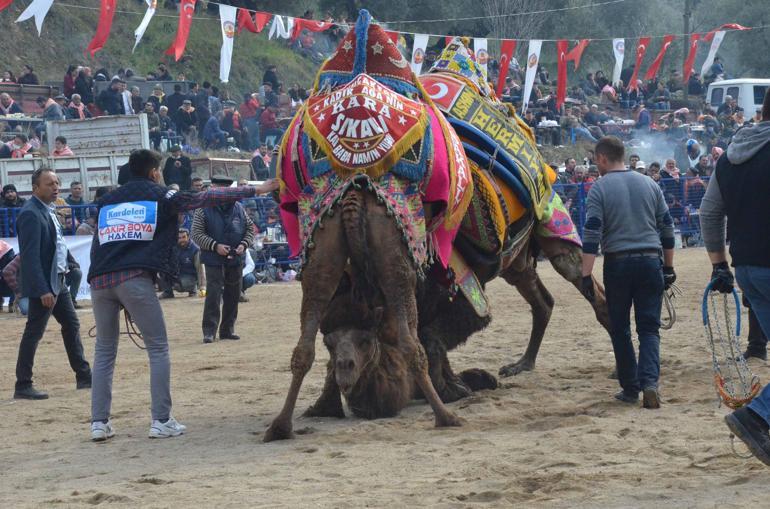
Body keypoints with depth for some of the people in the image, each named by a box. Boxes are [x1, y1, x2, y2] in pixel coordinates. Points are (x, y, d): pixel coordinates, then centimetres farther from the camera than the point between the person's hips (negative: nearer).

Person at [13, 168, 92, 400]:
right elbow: (31, 255, -23)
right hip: (42, 285, -10)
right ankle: (23, 386, 2)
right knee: (33, 333, -4)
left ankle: (84, 376, 23)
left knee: (71, 325, 14)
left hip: (58, 281, 10)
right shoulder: (30, 214, -19)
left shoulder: (49, 210, 11)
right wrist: (43, 290, -25)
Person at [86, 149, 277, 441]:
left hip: (99, 280, 5)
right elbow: (207, 199, 12)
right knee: (158, 348, 5)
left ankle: (99, 423, 7)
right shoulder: (161, 196, 12)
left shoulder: (107, 201, 25)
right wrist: (255, 191, 16)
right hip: (135, 277, -5)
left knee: (104, 351, 14)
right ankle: (161, 421, -1)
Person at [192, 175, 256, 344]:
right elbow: (197, 234, -6)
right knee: (213, 294, -11)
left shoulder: (238, 208, 7)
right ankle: (209, 331, -8)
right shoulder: (203, 209, -4)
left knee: (233, 295, 9)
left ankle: (228, 328, 18)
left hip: (235, 260, 5)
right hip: (214, 260, -4)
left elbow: (250, 228, 15)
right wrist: (215, 246, -17)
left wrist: (244, 244, -3)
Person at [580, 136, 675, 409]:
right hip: (650, 262, 3)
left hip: (618, 263, -3)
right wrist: (668, 267, 19)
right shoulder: (649, 184, 9)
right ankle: (649, 382, -16)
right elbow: (667, 228, 12)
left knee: (620, 329, 10)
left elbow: (592, 234, -10)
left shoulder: (599, 188, -3)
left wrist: (586, 275, -9)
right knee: (649, 328, 4)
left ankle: (631, 388, 12)